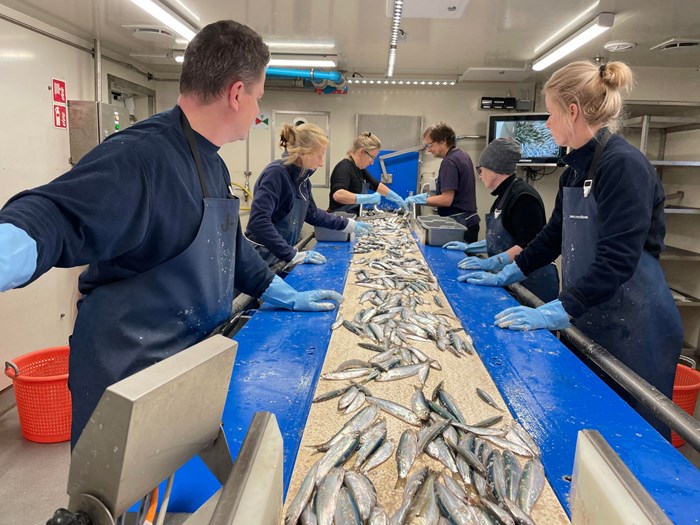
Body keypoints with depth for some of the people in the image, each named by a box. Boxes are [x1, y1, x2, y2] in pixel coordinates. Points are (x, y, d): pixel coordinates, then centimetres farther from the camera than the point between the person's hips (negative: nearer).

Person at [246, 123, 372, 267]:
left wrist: (349, 225, 14)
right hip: (263, 259, -7)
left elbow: (311, 213, 17)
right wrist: (292, 254, -29)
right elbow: (258, 221, -28)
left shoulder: (302, 177, 4)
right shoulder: (276, 173, -19)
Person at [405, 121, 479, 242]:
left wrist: (420, 200, -11)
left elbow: (446, 200, -21)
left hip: (459, 224, -10)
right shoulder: (463, 156, 13)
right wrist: (429, 196, 13)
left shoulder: (449, 162, -16)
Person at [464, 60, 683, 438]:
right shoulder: (577, 167, 9)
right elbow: (554, 236, 16)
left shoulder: (624, 166, -19)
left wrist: (557, 312, -27)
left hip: (633, 330, -8)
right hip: (588, 320, 8)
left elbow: (616, 261, -26)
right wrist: (506, 275, 14)